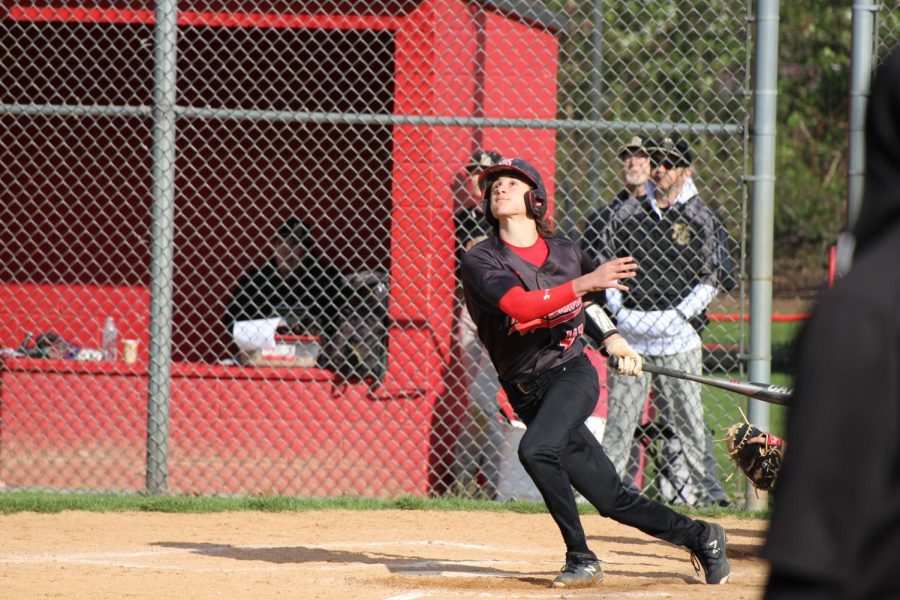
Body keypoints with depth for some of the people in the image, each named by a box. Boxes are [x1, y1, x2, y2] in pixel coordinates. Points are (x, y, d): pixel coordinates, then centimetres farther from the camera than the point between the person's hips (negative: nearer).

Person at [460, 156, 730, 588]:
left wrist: (611, 338, 17)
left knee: (536, 450, -30)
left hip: (573, 374, -1)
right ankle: (699, 537, 18)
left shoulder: (566, 254, 5)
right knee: (613, 499, 0)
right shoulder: (480, 261, -6)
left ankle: (581, 558, -17)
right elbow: (520, 306, -24)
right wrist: (587, 282, -30)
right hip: (529, 396, 1)